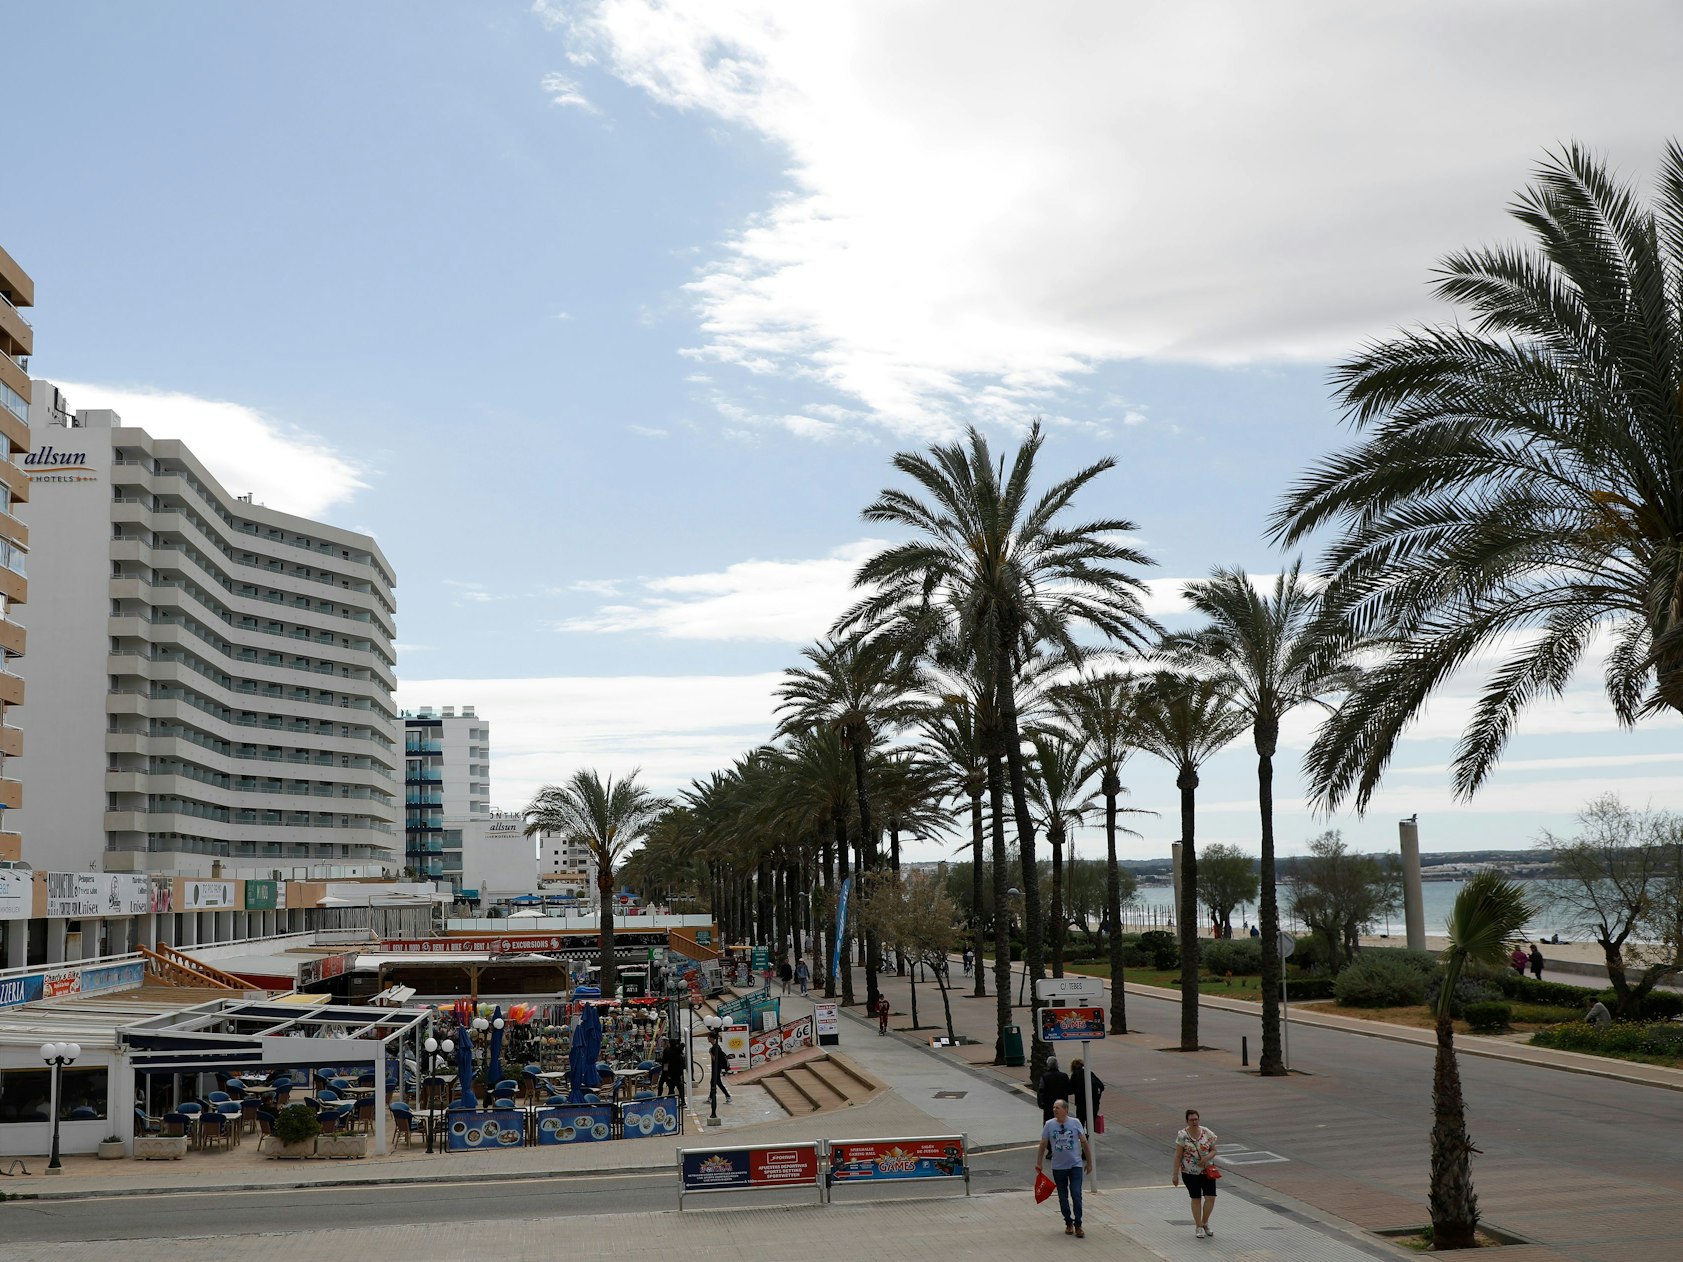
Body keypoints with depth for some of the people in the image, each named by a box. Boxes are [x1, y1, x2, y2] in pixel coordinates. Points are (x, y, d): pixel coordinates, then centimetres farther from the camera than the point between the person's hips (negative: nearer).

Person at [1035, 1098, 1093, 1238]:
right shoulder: (1049, 1125, -4)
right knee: (1063, 1197, 9)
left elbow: (1084, 1143, 3)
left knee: (1076, 1195, -9)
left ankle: (1078, 1225, -1)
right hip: (1058, 1167, 2)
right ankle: (1068, 1223, 24)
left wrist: (1089, 1162, 5)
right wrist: (1039, 1164, 4)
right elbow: (1043, 1145, 5)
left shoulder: (1075, 1122, -5)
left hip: (1076, 1165, -2)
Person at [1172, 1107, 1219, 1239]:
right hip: (1190, 1173, -2)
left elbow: (1213, 1150, 5)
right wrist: (1176, 1175, -8)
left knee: (1211, 1197, -5)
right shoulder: (1182, 1136, -9)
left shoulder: (1207, 1133, -3)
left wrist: (1207, 1157, -17)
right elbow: (1178, 1156, -6)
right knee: (1196, 1198, 5)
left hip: (1207, 1170, 2)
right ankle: (1198, 1227, 20)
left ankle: (1205, 1223, 19)